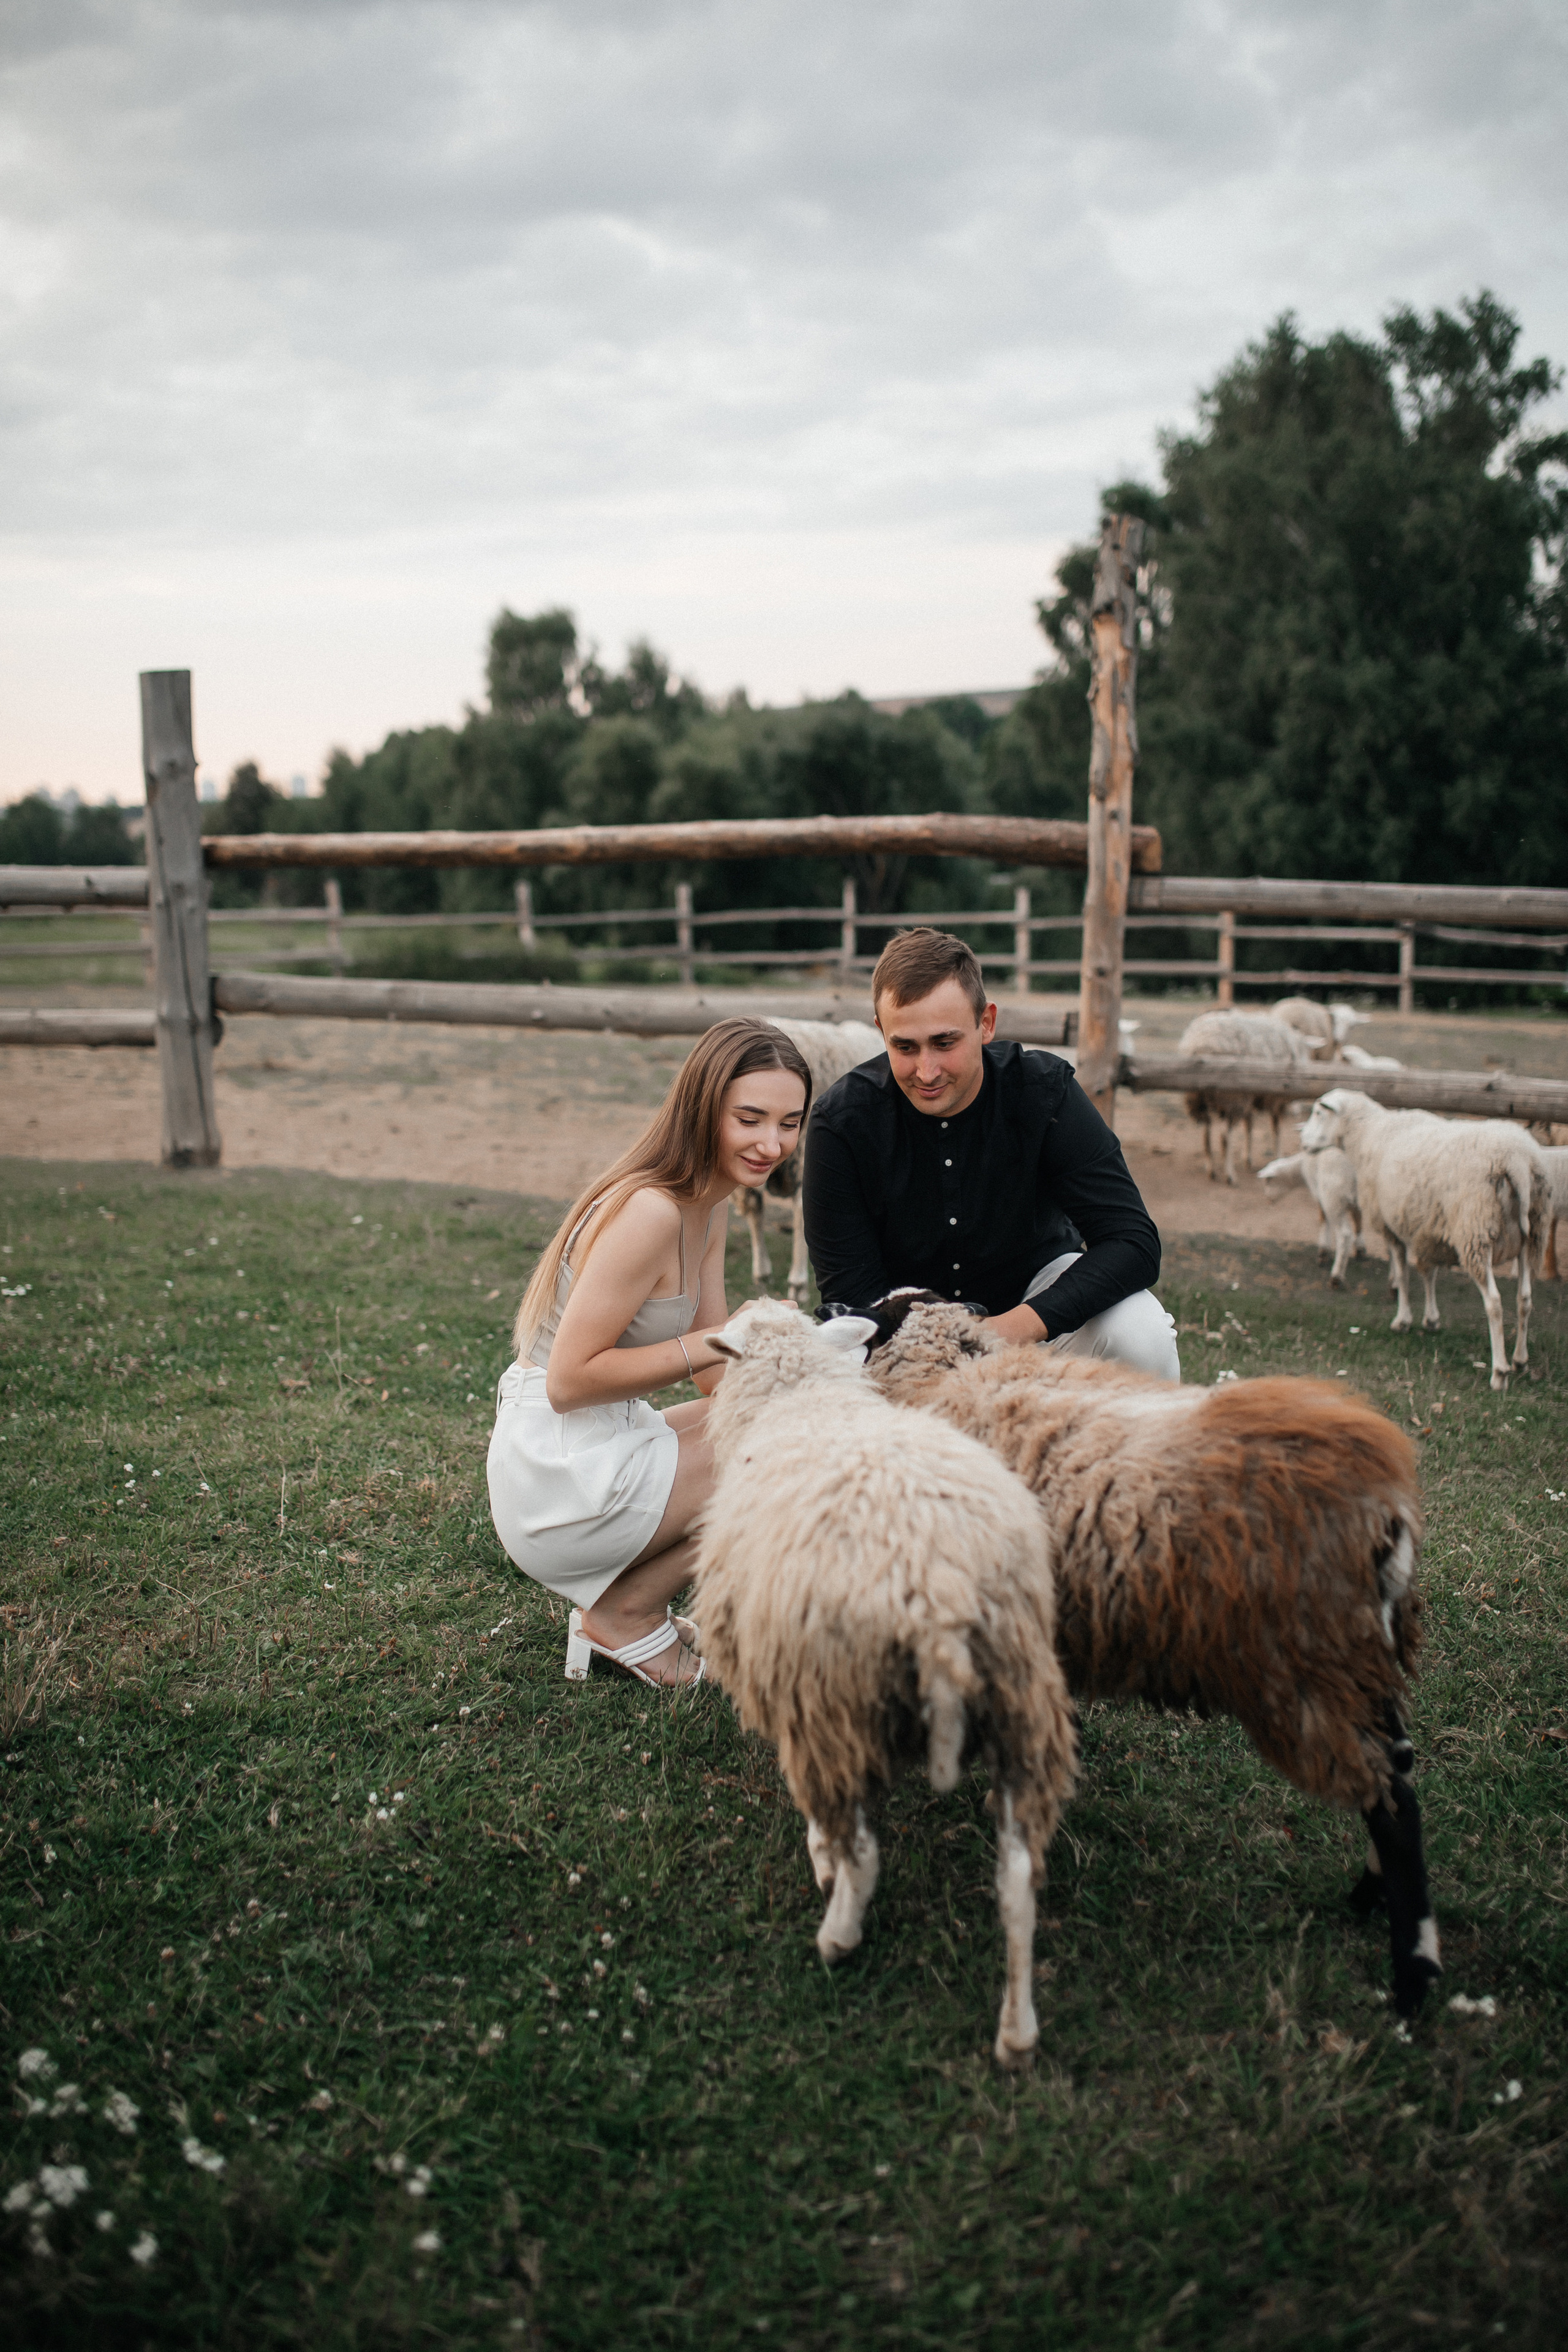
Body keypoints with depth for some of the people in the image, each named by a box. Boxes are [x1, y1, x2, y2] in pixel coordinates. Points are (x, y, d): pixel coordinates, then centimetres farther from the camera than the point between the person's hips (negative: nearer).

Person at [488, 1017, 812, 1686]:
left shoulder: (709, 1207, 8)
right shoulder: (650, 1212, -21)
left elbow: (716, 1377, 9)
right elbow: (570, 1380, -22)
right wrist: (717, 1342, -21)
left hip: (600, 1446, 9)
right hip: (562, 1477, -9)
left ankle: (621, 1601, 12)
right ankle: (627, 1612, 2)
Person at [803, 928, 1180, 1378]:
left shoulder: (1043, 1091, -21)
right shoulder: (842, 1120, -21)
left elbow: (1134, 1243, -25)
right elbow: (851, 1290, -17)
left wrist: (1023, 1324, -41)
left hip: (1036, 1292, -1)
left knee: (1141, 1337, -30)